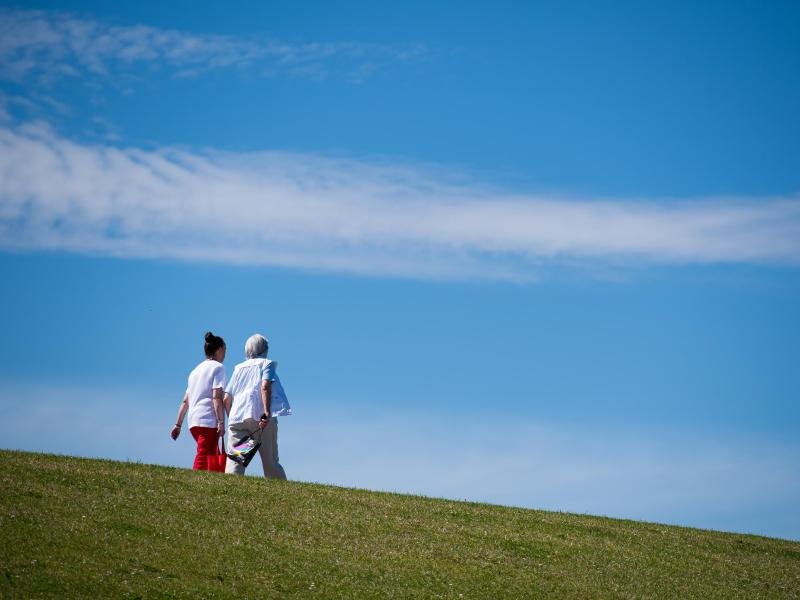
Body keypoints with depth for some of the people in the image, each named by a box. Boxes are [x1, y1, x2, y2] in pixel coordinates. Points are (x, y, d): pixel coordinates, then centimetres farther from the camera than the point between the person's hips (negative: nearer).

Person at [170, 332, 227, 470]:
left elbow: (185, 400, 21)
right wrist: (221, 422, -16)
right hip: (209, 421, -8)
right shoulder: (218, 368, 0)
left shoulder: (196, 370, 23)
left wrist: (178, 424, 22)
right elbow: (217, 397, -12)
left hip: (194, 422, 8)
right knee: (202, 460, -13)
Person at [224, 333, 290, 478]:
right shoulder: (266, 363, 11)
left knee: (234, 460, -6)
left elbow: (226, 398, 16)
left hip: (237, 417, 3)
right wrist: (267, 412, -18)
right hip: (259, 416, -3)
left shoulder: (239, 368, 23)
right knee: (270, 462, 4)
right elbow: (265, 386, -9)